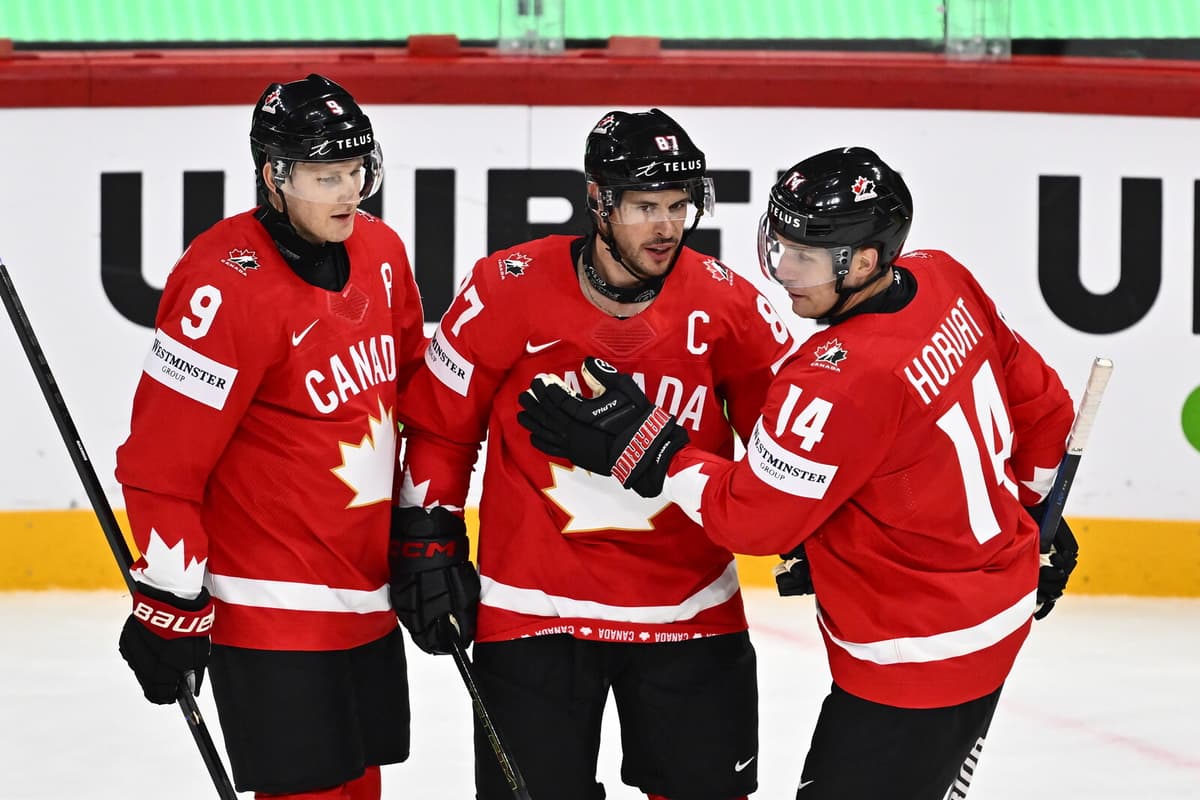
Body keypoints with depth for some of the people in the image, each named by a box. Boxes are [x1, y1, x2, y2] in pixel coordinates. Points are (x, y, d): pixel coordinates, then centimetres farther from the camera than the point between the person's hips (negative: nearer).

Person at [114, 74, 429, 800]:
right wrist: (172, 606, -17)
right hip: (273, 608, -8)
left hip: (367, 597, 8)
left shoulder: (380, 252, 4)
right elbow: (162, 460, -19)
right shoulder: (227, 286, -20)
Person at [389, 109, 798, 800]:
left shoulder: (723, 303, -7)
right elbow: (440, 422, 2)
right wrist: (429, 544, 0)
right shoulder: (510, 290, -10)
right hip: (535, 606, -2)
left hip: (689, 609, 2)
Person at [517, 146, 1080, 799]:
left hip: (919, 659, -10)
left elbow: (753, 516, -19)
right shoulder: (944, 281, -3)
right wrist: (1034, 510, 26)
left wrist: (640, 446, -15)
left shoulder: (844, 379, -29)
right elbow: (1041, 400, 11)